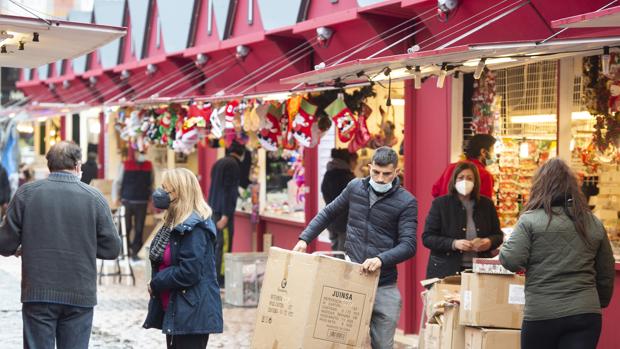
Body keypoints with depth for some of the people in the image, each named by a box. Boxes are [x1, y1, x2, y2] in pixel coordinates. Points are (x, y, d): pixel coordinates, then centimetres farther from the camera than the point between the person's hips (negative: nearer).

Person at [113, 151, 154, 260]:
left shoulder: (149, 166, 6)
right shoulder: (126, 165, -1)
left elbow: (151, 184, 15)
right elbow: (117, 182, 4)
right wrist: (116, 198, -1)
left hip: (142, 202, 2)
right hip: (127, 202, -2)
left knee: (139, 229, 2)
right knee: (126, 228, 2)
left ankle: (135, 252, 11)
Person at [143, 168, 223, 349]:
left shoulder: (194, 227, -18)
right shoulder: (175, 223, 13)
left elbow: (189, 272, -24)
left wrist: (156, 284, -12)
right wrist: (157, 283, -3)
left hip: (192, 312, -10)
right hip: (174, 310, 10)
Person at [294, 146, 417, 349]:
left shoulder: (406, 202, -6)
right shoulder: (355, 187, 5)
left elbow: (408, 245, -13)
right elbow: (328, 213, 18)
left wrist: (381, 259, -30)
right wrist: (305, 238, 7)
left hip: (384, 286, -2)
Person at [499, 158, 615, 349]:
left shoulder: (530, 220, -5)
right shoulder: (594, 224, 8)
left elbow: (510, 261, -11)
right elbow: (607, 273, 14)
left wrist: (504, 249, 11)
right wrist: (600, 303, 28)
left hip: (541, 314, -2)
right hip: (587, 314, 3)